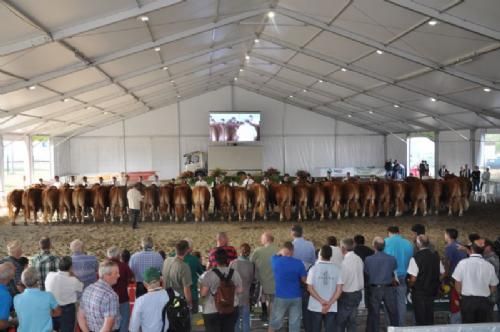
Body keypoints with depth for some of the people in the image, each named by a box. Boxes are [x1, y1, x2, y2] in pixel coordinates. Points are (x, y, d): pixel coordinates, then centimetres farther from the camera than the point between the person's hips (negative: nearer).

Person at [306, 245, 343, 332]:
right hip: (332, 308, 1)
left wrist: (321, 301, -10)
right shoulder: (337, 269, -3)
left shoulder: (314, 268, -7)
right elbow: (339, 290, -7)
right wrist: (329, 304, -10)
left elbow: (310, 288, -11)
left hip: (315, 307, -1)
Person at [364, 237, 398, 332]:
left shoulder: (368, 259, -13)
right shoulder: (392, 259, -9)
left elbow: (366, 273, -4)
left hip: (374, 289, -1)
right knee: (393, 313, 15)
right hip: (389, 289, 1)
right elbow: (395, 272, 2)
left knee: (374, 314, 10)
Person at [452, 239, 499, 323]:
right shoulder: (489, 266, -3)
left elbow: (458, 287, -4)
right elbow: (493, 290, 4)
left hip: (467, 300, -1)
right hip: (484, 301, 1)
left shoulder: (462, 263, -8)